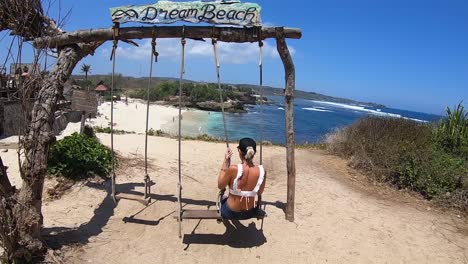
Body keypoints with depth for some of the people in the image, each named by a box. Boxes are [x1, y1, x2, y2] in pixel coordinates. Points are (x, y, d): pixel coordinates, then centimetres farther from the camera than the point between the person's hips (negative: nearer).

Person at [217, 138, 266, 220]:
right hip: (250, 213, 3)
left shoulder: (233, 169, -28)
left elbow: (220, 186, -8)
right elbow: (259, 193, -1)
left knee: (222, 200, 33)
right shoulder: (262, 171, -17)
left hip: (231, 213, -3)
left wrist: (225, 162, -9)